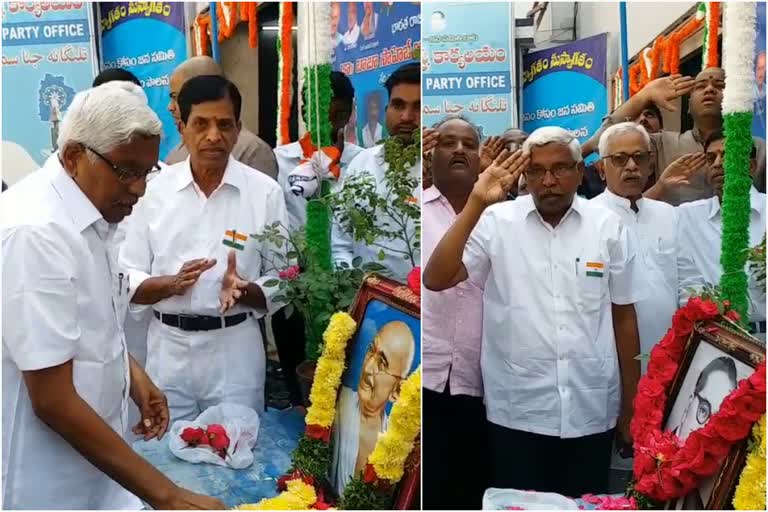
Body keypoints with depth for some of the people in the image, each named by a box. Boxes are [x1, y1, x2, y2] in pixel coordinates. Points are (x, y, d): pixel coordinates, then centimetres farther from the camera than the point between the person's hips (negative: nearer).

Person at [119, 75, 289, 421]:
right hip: (168, 349, 1)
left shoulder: (265, 192, -4)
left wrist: (242, 290, -21)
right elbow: (127, 281, 1)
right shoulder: (154, 189, -1)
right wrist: (172, 284, -18)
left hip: (235, 350, -1)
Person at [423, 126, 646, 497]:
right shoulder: (496, 222, -6)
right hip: (516, 412, -1)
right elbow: (435, 280, -16)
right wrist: (476, 203, -22)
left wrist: (631, 406, 7)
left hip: (591, 411, 2)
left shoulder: (608, 227, -1)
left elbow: (623, 317, 5)